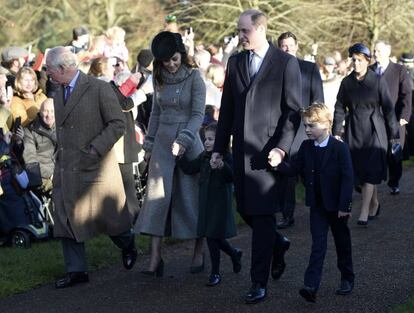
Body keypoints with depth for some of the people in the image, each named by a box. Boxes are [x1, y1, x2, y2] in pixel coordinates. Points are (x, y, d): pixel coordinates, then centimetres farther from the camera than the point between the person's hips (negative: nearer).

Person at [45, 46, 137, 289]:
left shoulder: (99, 89, -11)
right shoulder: (59, 94, 12)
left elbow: (118, 123, -12)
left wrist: (95, 148, -18)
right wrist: (59, 162, 11)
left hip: (95, 167, -6)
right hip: (67, 169, 6)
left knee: (108, 215, 6)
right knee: (66, 218, 2)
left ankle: (128, 244, 35)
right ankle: (76, 270, 8)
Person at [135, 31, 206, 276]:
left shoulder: (194, 78, -6)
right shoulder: (159, 79, 9)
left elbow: (198, 114, -11)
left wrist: (183, 139, -23)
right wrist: (149, 144, 15)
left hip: (189, 142, -4)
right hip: (163, 142, 4)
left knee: (191, 197, 2)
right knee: (157, 196, -5)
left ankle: (199, 253, 15)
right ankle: (156, 257, -8)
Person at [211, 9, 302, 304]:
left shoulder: (286, 63, -4)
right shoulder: (235, 62, 11)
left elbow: (294, 110, -6)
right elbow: (227, 109, 14)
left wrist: (281, 147, -15)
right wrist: (219, 147, 11)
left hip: (268, 149, -5)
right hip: (242, 149, 6)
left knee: (262, 214, -7)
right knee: (246, 210, 10)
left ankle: (259, 282, -1)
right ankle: (277, 243, 38)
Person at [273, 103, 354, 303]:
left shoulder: (340, 148, -14)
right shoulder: (306, 147, 1)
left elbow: (347, 178, -14)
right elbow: (294, 168, -1)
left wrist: (344, 206, -17)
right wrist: (280, 165, -22)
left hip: (337, 206, -3)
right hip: (317, 205, 3)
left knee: (342, 241, 13)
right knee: (318, 244, -4)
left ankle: (347, 278, 31)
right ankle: (311, 286, -14)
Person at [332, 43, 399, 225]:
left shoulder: (378, 82, -5)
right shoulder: (347, 82, 3)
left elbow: (388, 109, -1)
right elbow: (340, 108, 7)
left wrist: (393, 134, 0)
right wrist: (336, 132, 2)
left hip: (374, 131, -3)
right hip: (353, 131, 3)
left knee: (371, 170, -9)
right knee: (358, 169, 6)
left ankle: (364, 213, -10)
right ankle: (374, 203, 26)